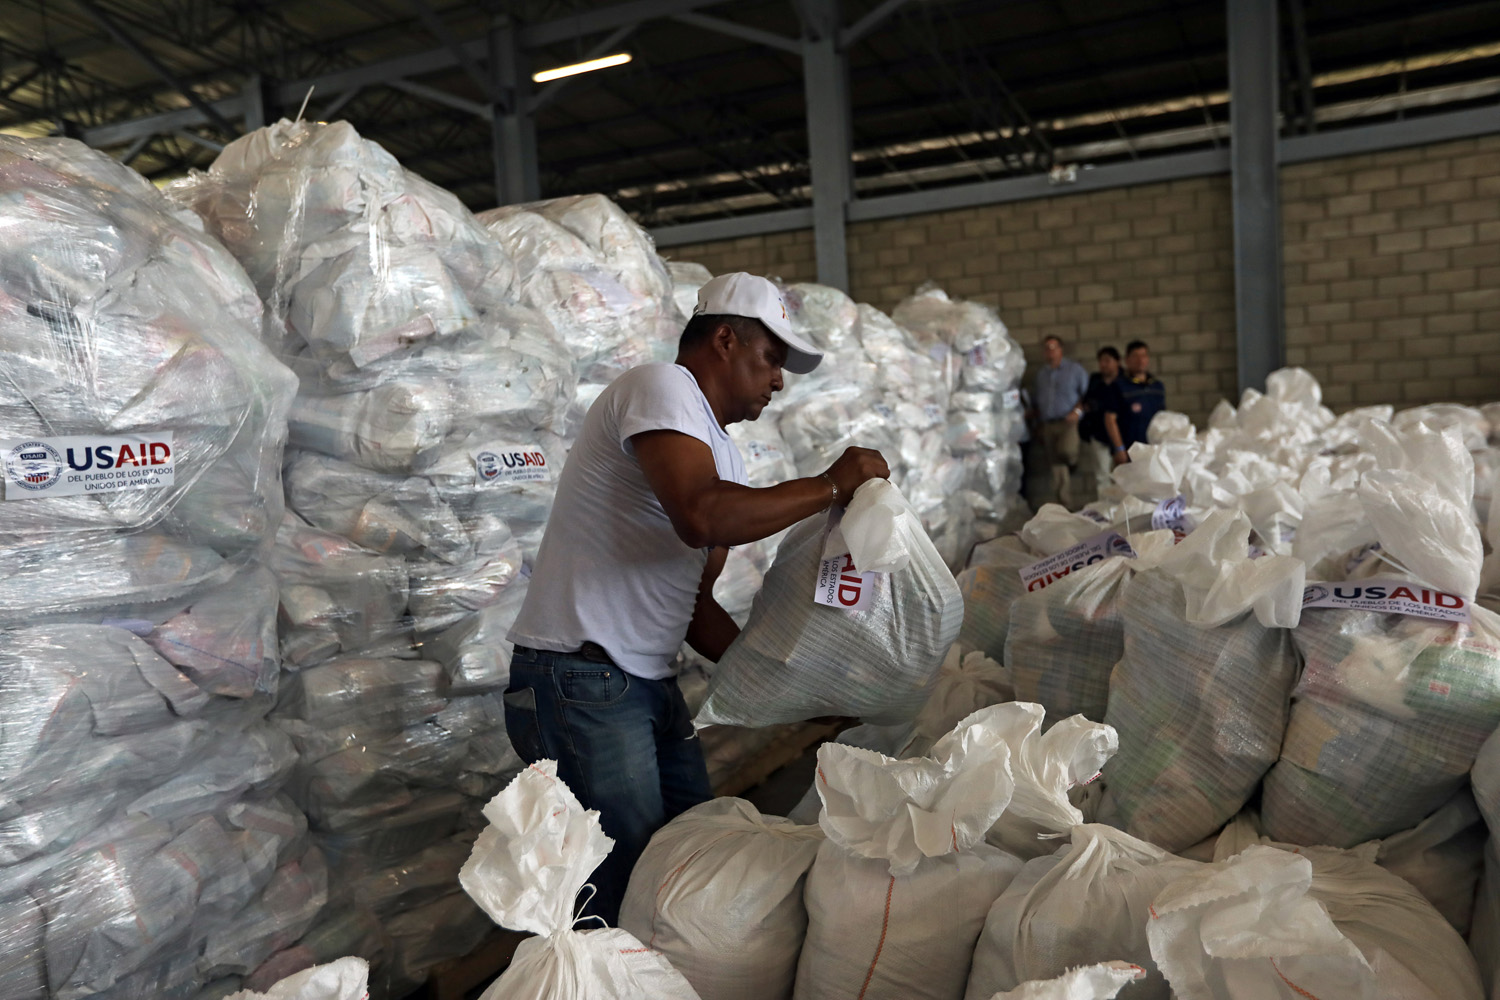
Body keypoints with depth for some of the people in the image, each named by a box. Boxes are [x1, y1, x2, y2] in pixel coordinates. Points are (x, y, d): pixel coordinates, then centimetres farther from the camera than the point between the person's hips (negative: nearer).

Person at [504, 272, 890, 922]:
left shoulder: (723, 456, 16)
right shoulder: (661, 388, -11)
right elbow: (700, 517, -29)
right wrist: (830, 486, -17)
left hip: (651, 684, 10)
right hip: (578, 680, -9)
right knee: (630, 883, -4)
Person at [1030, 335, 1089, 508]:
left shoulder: (1075, 369, 5)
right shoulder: (1041, 374, 19)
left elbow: (1087, 394, 0)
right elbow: (1038, 401, 21)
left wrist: (1077, 411, -15)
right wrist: (1040, 425, 12)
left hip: (1069, 422, -4)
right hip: (1048, 425, 5)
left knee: (1065, 451, -33)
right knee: (1057, 468, 2)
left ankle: (1072, 461, 3)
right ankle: (1065, 506, 7)